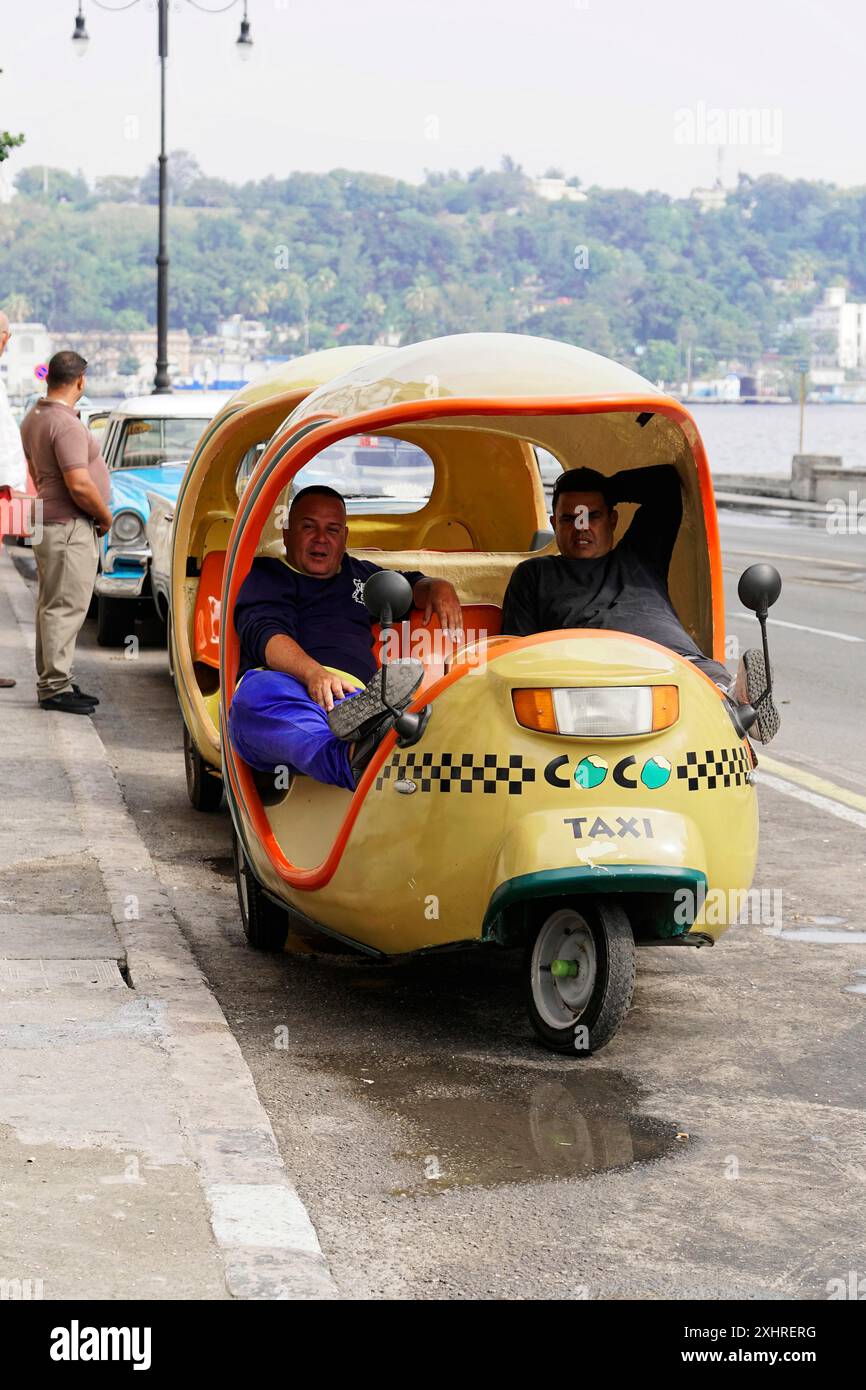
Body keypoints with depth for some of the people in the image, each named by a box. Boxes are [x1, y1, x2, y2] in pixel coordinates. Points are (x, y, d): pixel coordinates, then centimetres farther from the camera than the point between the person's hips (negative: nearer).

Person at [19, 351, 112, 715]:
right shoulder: (66, 425, -20)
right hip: (70, 526, -10)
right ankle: (55, 687, -5)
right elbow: (79, 484, -25)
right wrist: (105, 517, -10)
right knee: (65, 607, -7)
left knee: (51, 606, 15)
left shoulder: (33, 418, 12)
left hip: (49, 520, 10)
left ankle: (53, 681, 22)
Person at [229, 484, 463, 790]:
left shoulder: (359, 574, 40)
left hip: (352, 693, 4)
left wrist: (438, 588, 29)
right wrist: (313, 673, -21)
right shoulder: (266, 575, 22)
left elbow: (410, 583, 58)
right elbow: (265, 633, 2)